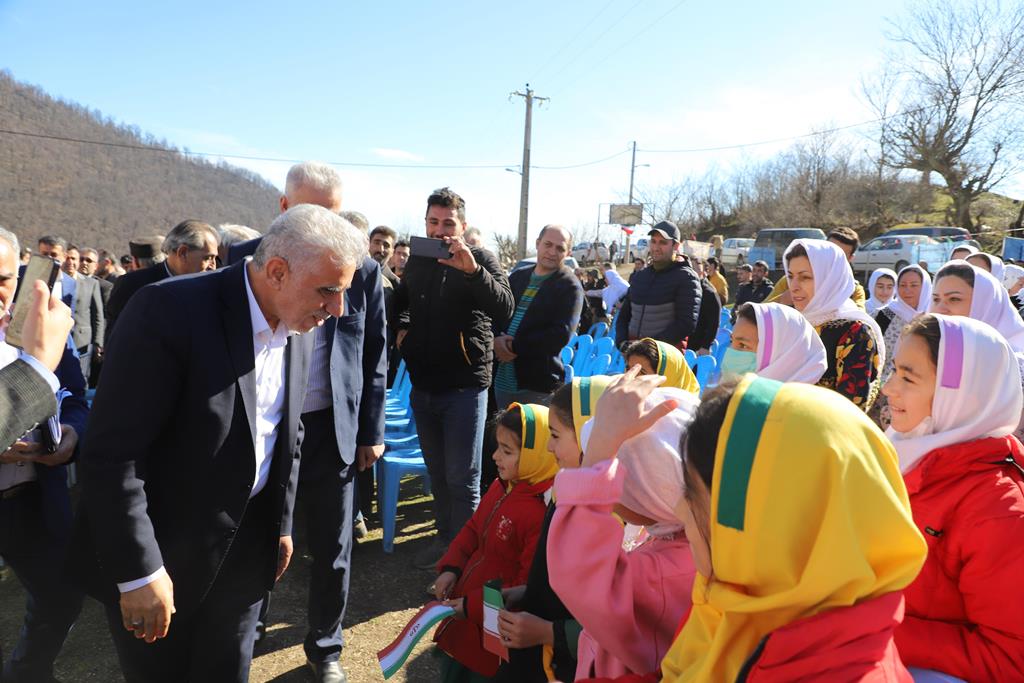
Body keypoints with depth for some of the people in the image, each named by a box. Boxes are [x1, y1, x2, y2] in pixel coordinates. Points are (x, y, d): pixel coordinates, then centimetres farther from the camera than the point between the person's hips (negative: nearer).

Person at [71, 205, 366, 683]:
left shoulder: (298, 326, -3)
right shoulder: (171, 310, -24)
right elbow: (111, 453, -23)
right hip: (162, 552, -5)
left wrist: (282, 525, 12)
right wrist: (139, 571, -20)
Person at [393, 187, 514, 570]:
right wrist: (402, 329, 10)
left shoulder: (481, 260, -7)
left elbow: (505, 311, -24)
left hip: (464, 386, -5)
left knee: (462, 479, 0)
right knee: (437, 473, 18)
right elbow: (401, 302, 29)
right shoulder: (417, 262, 9)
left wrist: (472, 270, -35)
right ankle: (444, 537, 34)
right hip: (423, 385, 6)